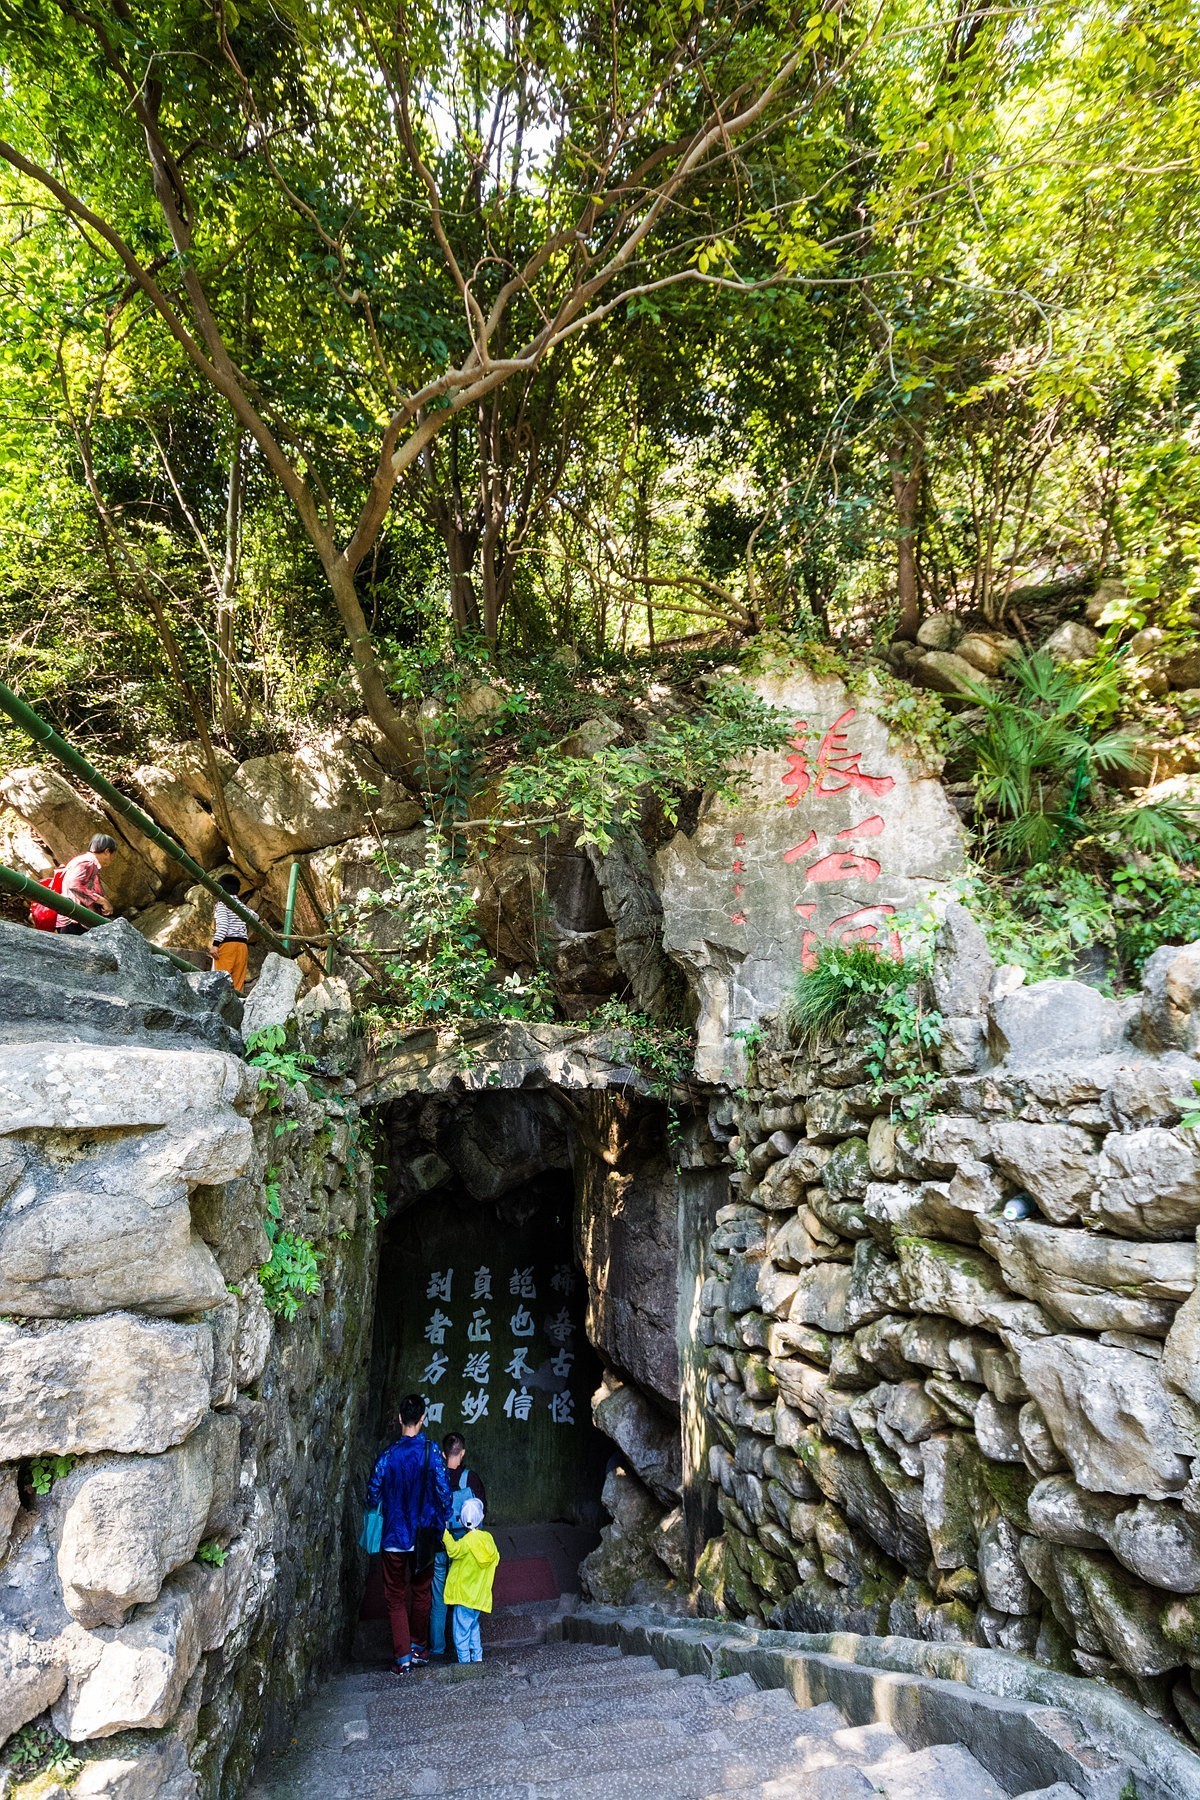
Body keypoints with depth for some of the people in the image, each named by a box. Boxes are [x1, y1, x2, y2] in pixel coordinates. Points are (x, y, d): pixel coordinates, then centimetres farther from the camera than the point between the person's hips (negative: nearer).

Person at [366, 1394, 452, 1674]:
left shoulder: (387, 1456, -10)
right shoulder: (431, 1451, -13)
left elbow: (373, 1495, -3)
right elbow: (444, 1492, -12)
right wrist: (442, 1525, 5)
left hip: (394, 1537, 0)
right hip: (424, 1537, 1)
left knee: (396, 1597, 12)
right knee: (421, 1593, 20)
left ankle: (403, 1657, 8)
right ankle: (419, 1647, 29)